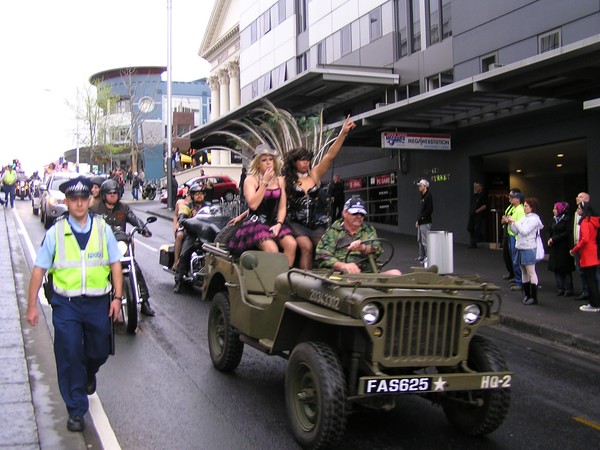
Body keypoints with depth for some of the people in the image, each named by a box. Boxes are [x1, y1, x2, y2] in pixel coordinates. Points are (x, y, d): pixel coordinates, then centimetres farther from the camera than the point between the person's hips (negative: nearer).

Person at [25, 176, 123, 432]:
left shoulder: (102, 229, 1)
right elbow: (39, 269, 0)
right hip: (66, 303, -2)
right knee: (70, 356, -2)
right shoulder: (55, 232, -3)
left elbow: (115, 263, 6)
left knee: (99, 352, 15)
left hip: (98, 302, 2)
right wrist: (32, 305, -2)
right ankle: (76, 411, 12)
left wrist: (117, 297, 0)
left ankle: (88, 374, 51)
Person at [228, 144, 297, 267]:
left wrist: (279, 224, -6)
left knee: (291, 244, -23)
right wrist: (265, 182, -14)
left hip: (274, 223, 5)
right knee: (272, 250, -31)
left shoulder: (280, 181, 13)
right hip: (255, 223, -5)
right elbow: (253, 204, -15)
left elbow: (282, 207, 12)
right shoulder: (251, 180, 0)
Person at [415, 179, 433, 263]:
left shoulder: (428, 196, -12)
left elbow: (429, 210, -20)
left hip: (425, 222, -10)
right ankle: (421, 256, 24)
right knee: (419, 240, 16)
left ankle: (428, 257, -3)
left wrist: (421, 218, -17)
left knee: (425, 241, -8)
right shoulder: (423, 196, 17)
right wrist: (418, 220, 11)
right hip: (421, 222, 10)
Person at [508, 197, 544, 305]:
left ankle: (534, 297, -1)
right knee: (524, 272, 14)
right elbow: (516, 232, 15)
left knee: (531, 273, -4)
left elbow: (524, 231, -21)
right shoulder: (524, 218, 13)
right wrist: (510, 224, 0)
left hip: (529, 248, -9)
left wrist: (515, 221, -16)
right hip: (520, 247, 9)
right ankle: (527, 295, 24)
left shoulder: (534, 219, -11)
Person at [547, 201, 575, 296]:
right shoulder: (554, 219, 12)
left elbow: (568, 233, -16)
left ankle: (568, 289, 6)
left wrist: (554, 239, -16)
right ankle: (560, 289, 12)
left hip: (564, 248, -7)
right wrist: (550, 239, -5)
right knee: (557, 269, 6)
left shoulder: (567, 219, -9)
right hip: (554, 248, 7)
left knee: (566, 269, -1)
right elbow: (550, 231, 14)